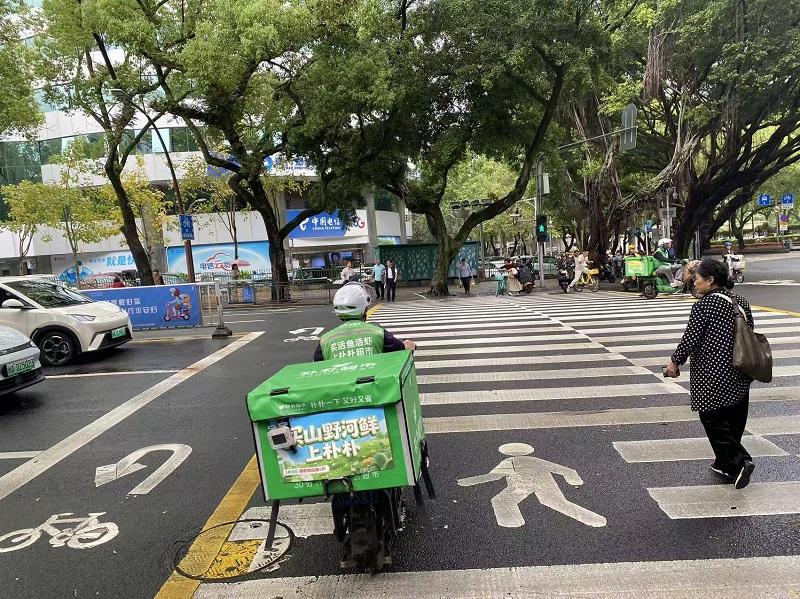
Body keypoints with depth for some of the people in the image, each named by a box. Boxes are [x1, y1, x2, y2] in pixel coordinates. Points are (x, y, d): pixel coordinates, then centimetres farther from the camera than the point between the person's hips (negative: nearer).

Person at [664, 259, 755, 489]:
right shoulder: (741, 302, 8)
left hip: (712, 375, -8)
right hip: (739, 375, 8)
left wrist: (675, 362, -2)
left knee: (713, 420, 2)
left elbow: (690, 338, -15)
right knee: (734, 420, 15)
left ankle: (739, 462, -6)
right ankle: (724, 464, 26)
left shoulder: (704, 306, -15)